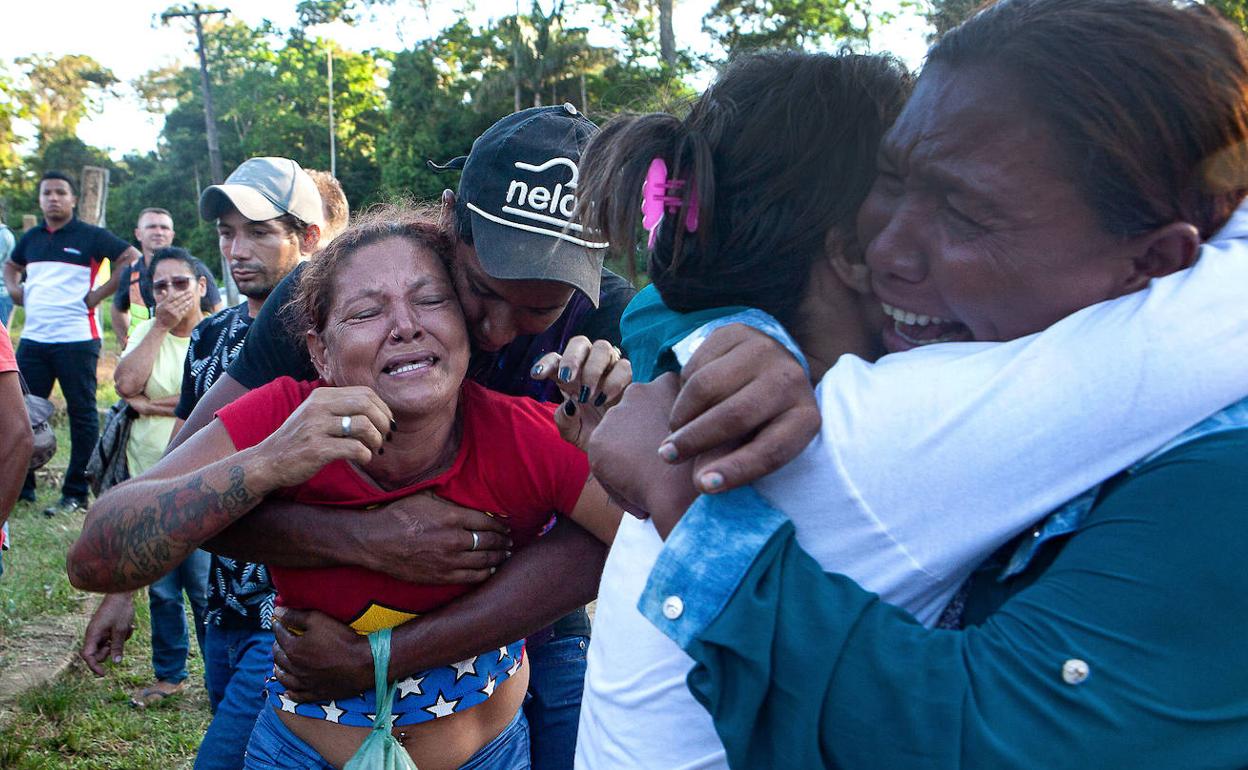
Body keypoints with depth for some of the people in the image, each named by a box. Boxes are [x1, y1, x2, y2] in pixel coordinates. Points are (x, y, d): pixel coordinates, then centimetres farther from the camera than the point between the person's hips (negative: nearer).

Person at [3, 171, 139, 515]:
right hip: (33, 339, 6)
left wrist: (99, 293, -11)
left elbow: (131, 258, -9)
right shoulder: (31, 238, 15)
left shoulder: (91, 236, -2)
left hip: (76, 339, -6)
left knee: (82, 414, -2)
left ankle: (76, 493, 4)